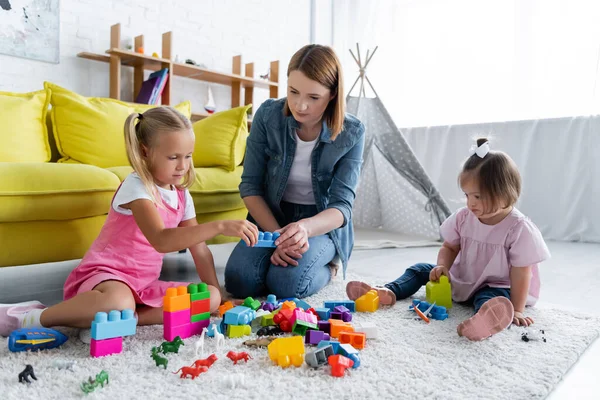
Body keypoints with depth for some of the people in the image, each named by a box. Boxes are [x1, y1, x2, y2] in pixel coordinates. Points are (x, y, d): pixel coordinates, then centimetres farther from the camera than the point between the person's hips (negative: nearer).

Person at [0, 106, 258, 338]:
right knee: (119, 301, -42)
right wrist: (219, 226, -37)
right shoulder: (136, 187, -16)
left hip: (144, 284, 8)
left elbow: (199, 247, 10)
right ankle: (29, 318, -15)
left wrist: (217, 294, 5)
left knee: (210, 297, -10)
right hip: (105, 274, -8)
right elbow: (161, 241, -31)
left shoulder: (182, 196, 7)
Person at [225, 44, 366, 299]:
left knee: (286, 284, -27)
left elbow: (342, 206, -19)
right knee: (239, 281, -22)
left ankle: (327, 266, 6)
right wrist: (277, 235, -24)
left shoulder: (351, 133, -16)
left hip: (323, 224, -1)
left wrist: (304, 228, -41)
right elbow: (250, 186, -9)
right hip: (270, 217, 2)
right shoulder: (268, 115, -13)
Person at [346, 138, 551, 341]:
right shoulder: (463, 218, -7)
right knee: (421, 269, -1)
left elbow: (521, 273, -20)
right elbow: (449, 247, 5)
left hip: (496, 287, -6)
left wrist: (516, 310, -23)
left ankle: (489, 318, -72)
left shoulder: (519, 228, -21)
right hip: (459, 280, 6)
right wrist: (442, 267, -16)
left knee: (491, 297, -39)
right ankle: (389, 292, -20)